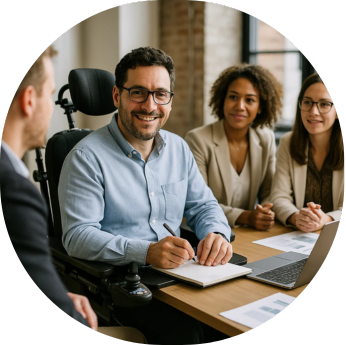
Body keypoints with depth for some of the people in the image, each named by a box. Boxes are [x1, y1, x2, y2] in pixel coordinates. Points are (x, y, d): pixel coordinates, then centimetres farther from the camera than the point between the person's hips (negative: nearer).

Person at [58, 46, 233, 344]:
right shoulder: (87, 157, -8)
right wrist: (146, 252, -29)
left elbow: (203, 205, 16)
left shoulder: (179, 148, 12)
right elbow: (78, 235, -15)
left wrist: (217, 233, -8)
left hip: (178, 271, 6)